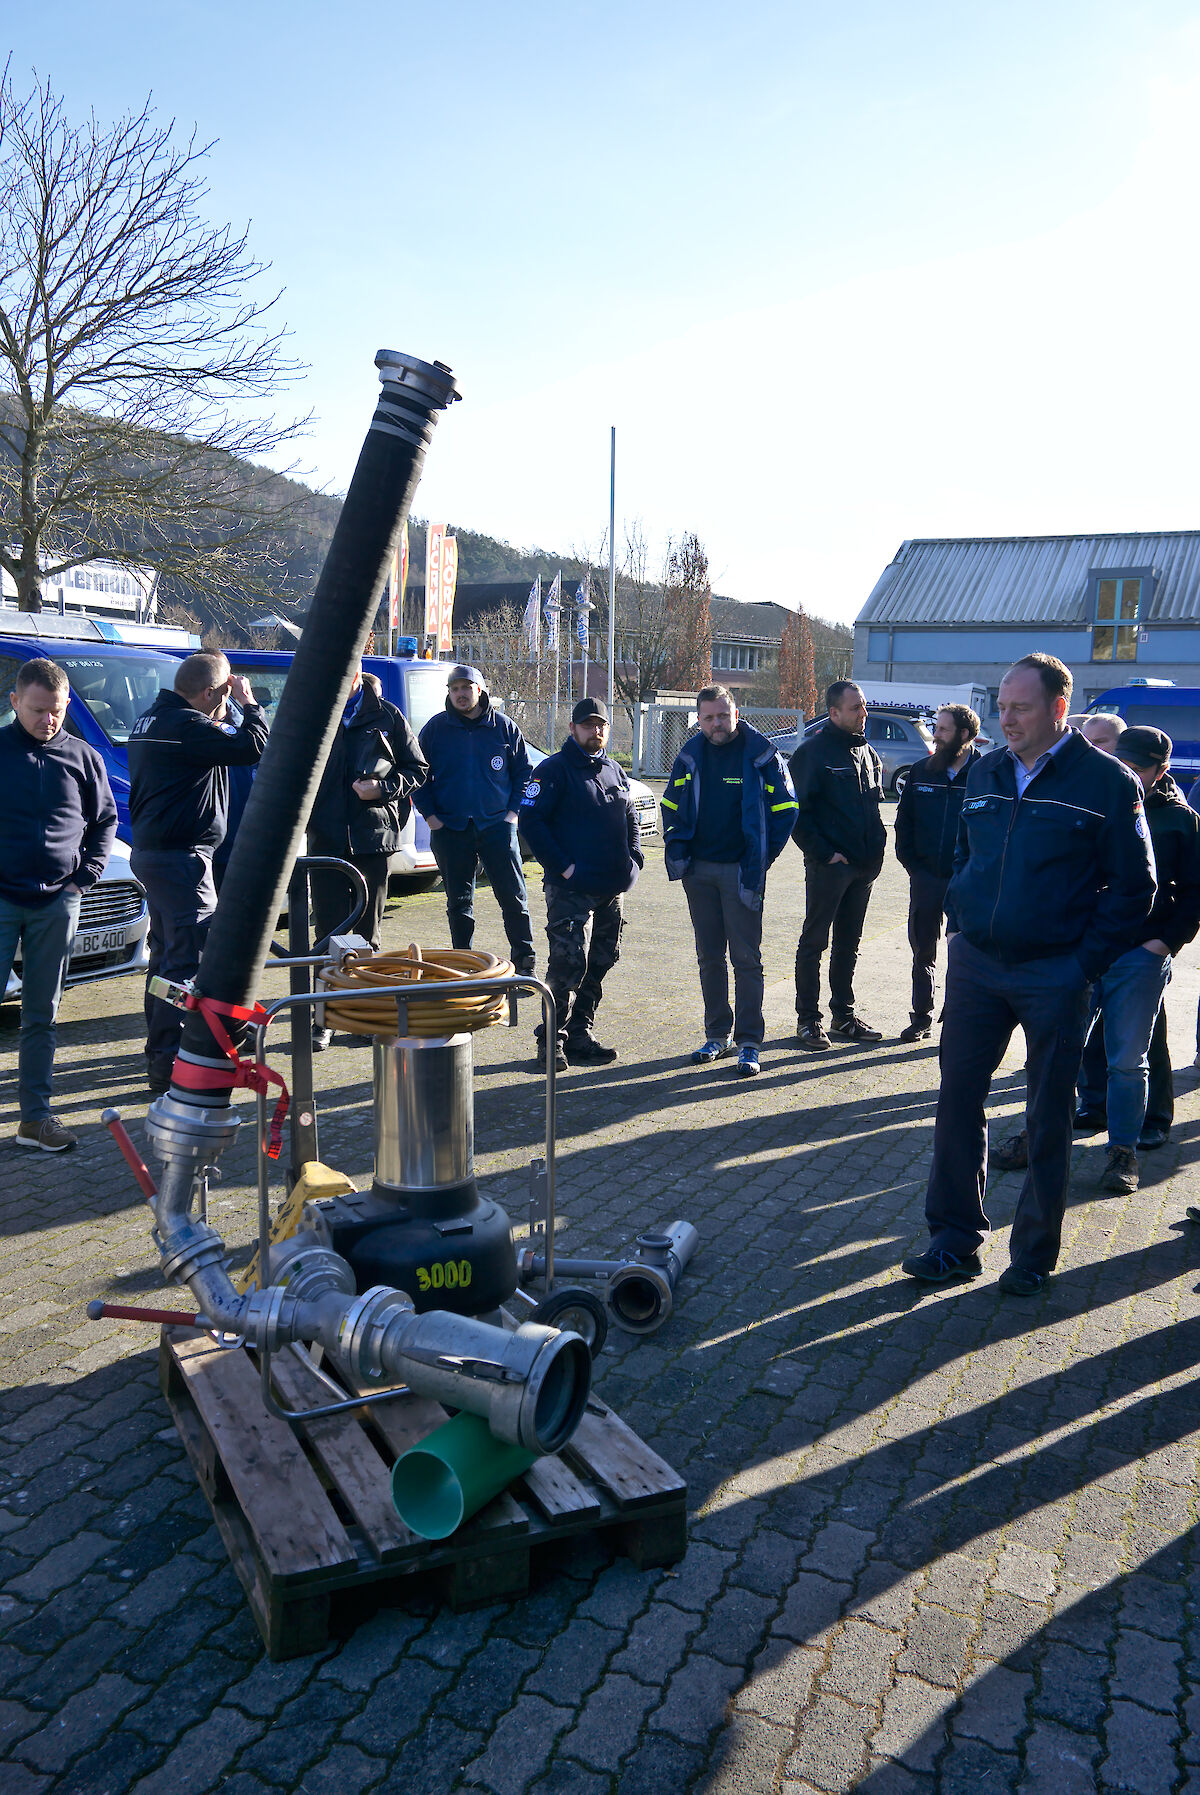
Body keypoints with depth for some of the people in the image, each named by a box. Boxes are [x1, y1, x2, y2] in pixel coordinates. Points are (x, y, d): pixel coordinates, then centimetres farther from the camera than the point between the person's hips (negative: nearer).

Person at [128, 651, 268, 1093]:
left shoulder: (150, 720, 14)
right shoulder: (188, 726, -19)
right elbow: (251, 749, -23)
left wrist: (236, 706, 11)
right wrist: (249, 704, -7)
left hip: (150, 853, 11)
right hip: (181, 858, -11)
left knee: (167, 954, 19)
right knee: (189, 960, -8)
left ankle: (159, 1051, 30)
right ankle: (169, 1067, -8)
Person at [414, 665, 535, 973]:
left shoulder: (504, 727, 5)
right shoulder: (436, 728, 6)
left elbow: (524, 772, 12)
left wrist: (514, 811, 1)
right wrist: (430, 814, 1)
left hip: (497, 826, -1)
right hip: (450, 829, 1)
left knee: (514, 897, -5)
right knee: (459, 903, 8)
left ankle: (524, 963, 4)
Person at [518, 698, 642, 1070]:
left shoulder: (614, 772, 17)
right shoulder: (554, 770, -5)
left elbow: (630, 820, 26)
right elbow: (531, 820, -12)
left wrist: (633, 859, 9)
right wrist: (562, 866, -16)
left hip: (612, 889, 7)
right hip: (571, 889, -7)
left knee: (601, 962, 11)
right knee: (568, 965, -10)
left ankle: (580, 1035, 22)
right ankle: (552, 1041, 1)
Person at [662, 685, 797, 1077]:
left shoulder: (760, 754, -5)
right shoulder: (690, 755, 7)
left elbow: (785, 807, -2)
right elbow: (671, 805, 18)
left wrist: (763, 857, -6)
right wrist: (676, 849, 6)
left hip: (742, 871, -4)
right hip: (699, 869, 4)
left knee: (746, 959, -2)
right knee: (710, 956, 11)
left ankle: (748, 1043, 5)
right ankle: (717, 1035, 22)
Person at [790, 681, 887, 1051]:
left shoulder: (867, 752, 13)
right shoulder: (813, 752, -9)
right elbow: (797, 812, -12)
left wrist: (877, 844, 10)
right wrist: (823, 852, -16)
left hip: (864, 865, 7)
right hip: (829, 865, -7)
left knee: (848, 944, 15)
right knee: (814, 942, 1)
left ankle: (844, 1016, 25)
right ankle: (808, 1020, 8)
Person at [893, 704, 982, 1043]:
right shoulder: (922, 772, 7)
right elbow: (903, 821, 13)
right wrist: (911, 863, 4)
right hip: (926, 878, 4)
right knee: (923, 952, 11)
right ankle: (921, 1018, 23)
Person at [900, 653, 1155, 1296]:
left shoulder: (1107, 780, -6)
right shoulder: (985, 773, 8)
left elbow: (1134, 886, -4)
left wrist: (1085, 963, -10)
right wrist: (959, 928, 10)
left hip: (1054, 977, -4)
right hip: (975, 966, 4)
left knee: (1048, 1119, 8)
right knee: (957, 1101, 6)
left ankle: (1033, 1255, 22)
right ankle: (955, 1241, 19)